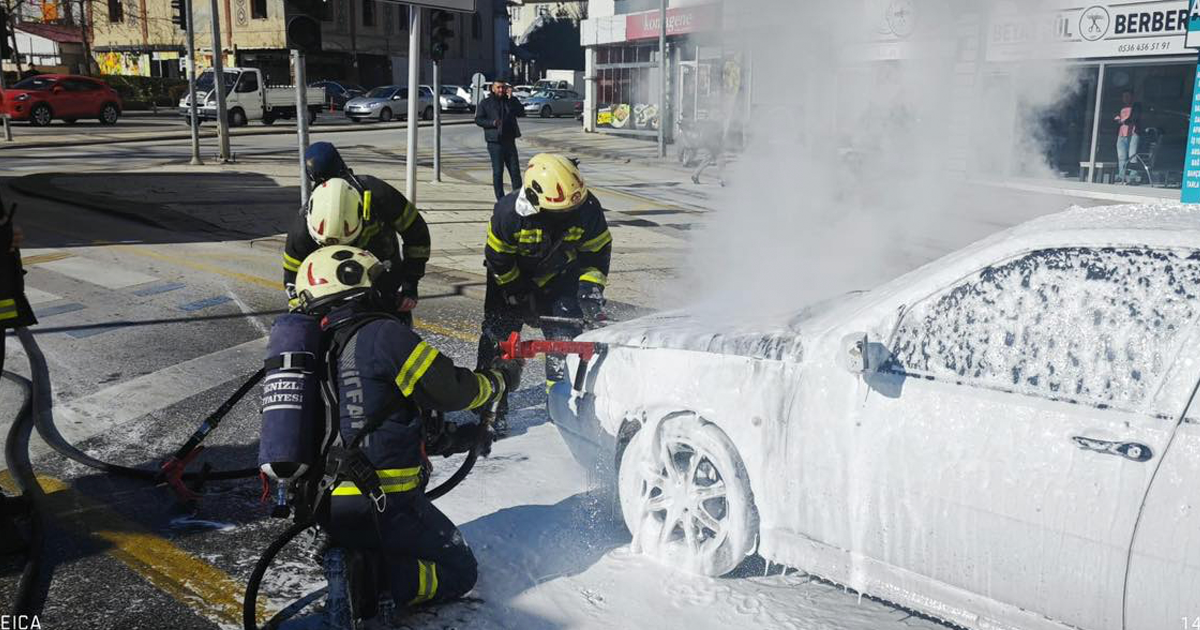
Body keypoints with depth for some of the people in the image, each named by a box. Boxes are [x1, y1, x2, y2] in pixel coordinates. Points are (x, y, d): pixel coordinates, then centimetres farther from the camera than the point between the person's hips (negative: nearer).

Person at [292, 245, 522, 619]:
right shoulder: (382, 334, -11)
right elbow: (448, 390, -10)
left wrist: (459, 434, 22)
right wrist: (499, 379, 10)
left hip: (330, 508, 8)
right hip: (384, 504, -8)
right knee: (459, 572, 8)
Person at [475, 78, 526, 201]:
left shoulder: (511, 101, 10)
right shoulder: (485, 103, 4)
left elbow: (521, 113, -5)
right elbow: (478, 119, -1)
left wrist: (511, 98, -12)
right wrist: (492, 123, -16)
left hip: (510, 141, 3)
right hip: (495, 142, -3)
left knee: (515, 170, 4)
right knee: (498, 171, -1)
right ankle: (500, 199, 5)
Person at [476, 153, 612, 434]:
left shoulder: (587, 209, -26)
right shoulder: (508, 212, -33)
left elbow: (598, 251, -7)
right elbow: (498, 259, -18)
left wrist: (591, 287, -16)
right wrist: (522, 298, -14)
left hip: (560, 275, 2)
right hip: (513, 273, -2)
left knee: (566, 332, -7)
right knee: (500, 333, -6)